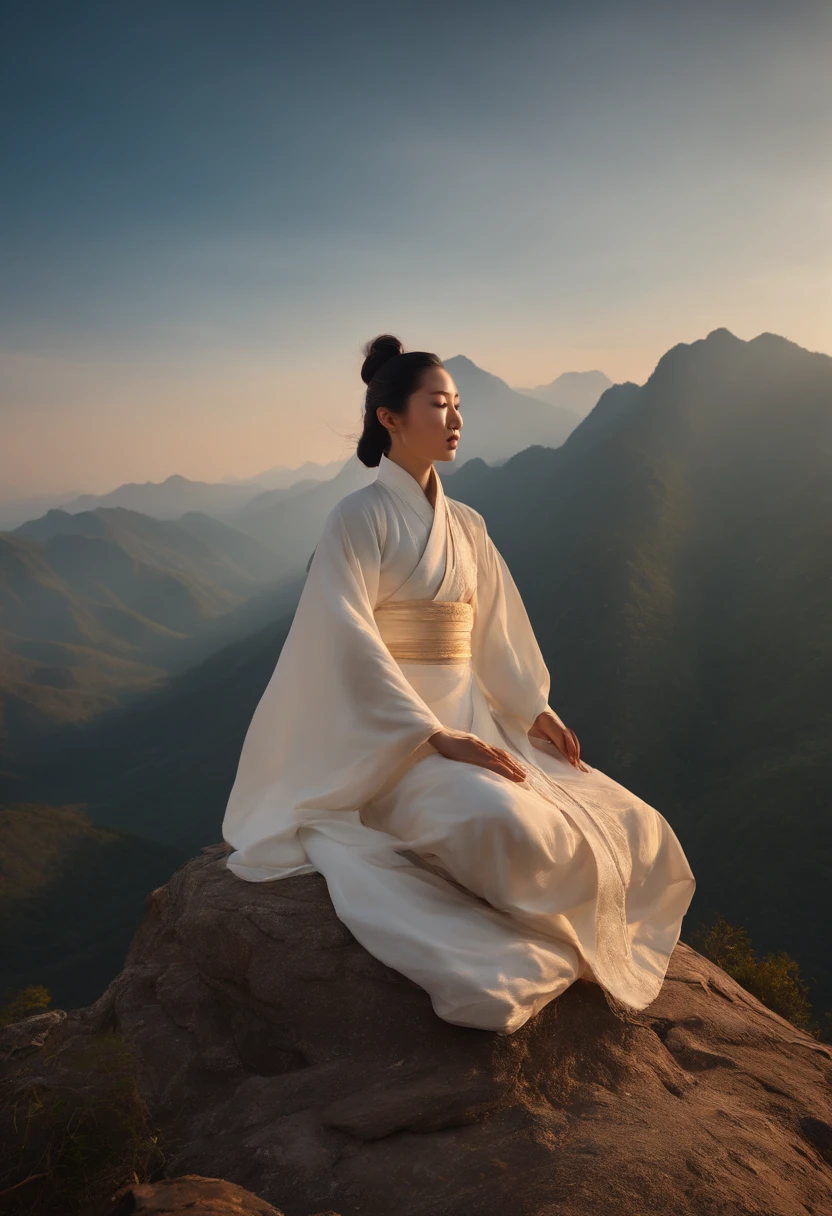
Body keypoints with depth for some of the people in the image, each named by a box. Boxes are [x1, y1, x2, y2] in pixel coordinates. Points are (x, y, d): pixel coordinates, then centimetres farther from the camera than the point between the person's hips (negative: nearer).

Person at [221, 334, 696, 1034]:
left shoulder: (468, 528, 14)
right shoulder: (359, 518, -7)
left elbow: (497, 633, 15)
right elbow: (351, 644, -17)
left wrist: (535, 711, -2)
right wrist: (438, 738, -24)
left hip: (475, 724, 7)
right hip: (394, 736, -6)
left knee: (630, 829, -10)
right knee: (503, 824, -35)